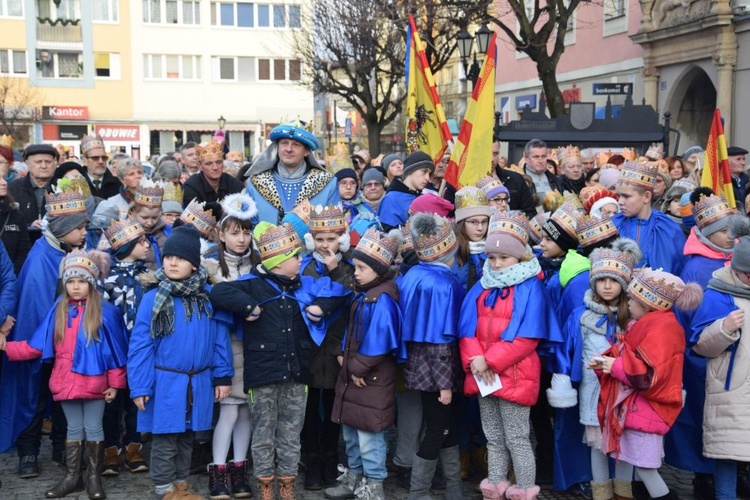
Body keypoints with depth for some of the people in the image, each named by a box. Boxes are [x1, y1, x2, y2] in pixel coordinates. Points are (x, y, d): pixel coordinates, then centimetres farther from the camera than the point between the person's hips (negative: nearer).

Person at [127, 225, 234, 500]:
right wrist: (139, 387, -11)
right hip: (165, 383, -3)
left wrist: (222, 376, 1)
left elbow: (220, 339, 4)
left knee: (186, 439, 17)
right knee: (164, 441, 6)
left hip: (198, 383, 3)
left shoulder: (209, 298, 1)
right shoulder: (153, 299, -7)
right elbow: (140, 345, -8)